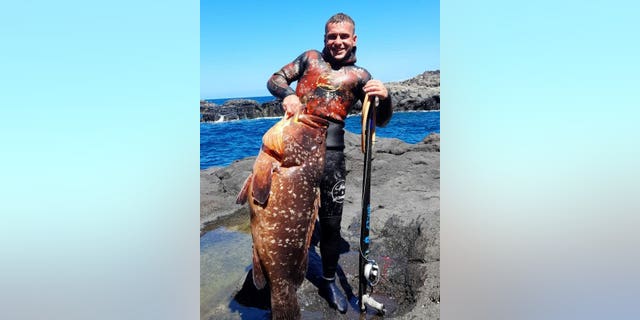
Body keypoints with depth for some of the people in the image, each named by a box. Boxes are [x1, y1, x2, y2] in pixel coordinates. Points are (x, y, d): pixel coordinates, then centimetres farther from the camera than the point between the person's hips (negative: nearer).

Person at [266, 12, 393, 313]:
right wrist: (288, 94, -11)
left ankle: (328, 282, 24)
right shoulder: (310, 57, 15)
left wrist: (384, 97, -16)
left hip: (330, 149, 0)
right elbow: (275, 79, 11)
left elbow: (380, 121, 6)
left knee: (331, 222, 4)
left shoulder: (359, 75, 11)